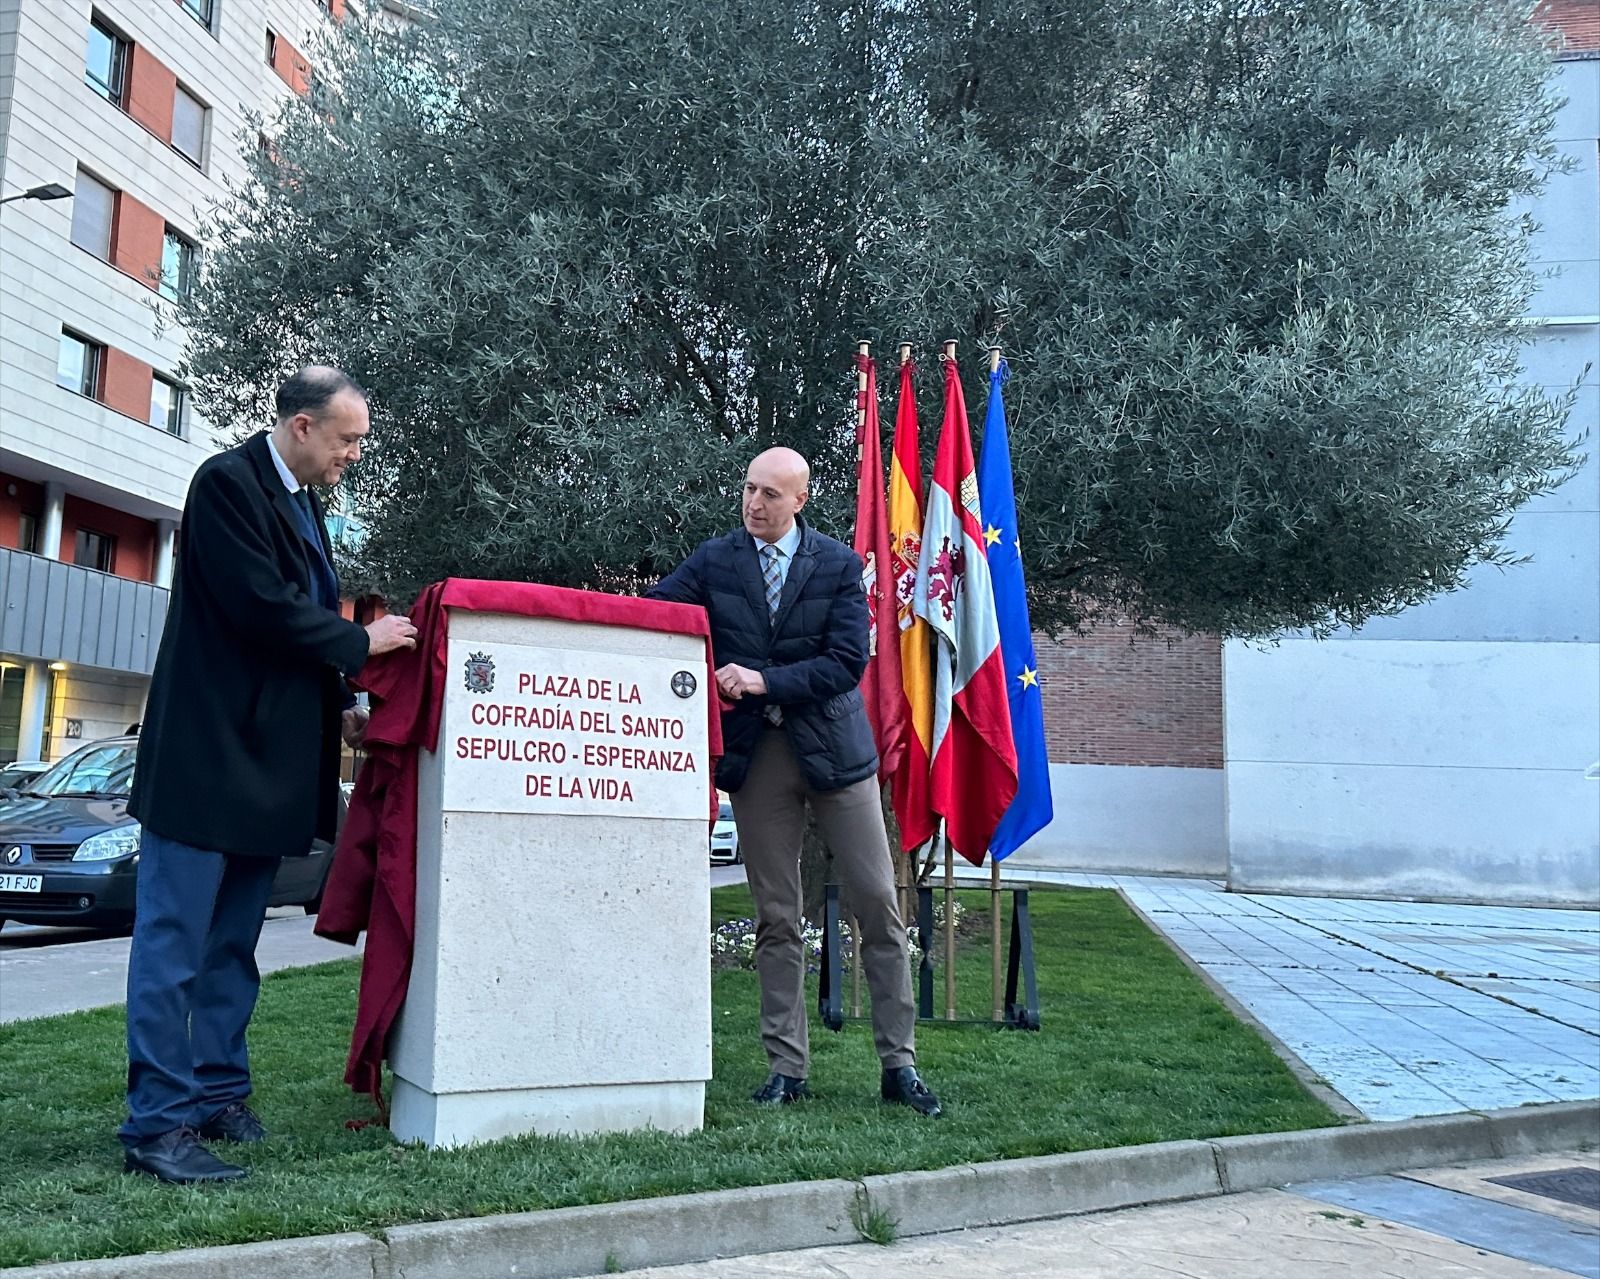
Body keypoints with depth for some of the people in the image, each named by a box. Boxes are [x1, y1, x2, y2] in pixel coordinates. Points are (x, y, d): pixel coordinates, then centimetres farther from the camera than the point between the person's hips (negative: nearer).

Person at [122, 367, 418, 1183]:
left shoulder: (301, 502, 17)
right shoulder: (229, 481, -10)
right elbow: (260, 605, -19)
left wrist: (337, 705, 9)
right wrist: (360, 643, -10)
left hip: (265, 762, 9)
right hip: (206, 753, -9)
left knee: (233, 944, 14)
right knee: (174, 942, -3)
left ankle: (218, 1094, 23)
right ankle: (157, 1124, 1)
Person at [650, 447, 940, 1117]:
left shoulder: (838, 564, -2)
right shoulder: (712, 560, 3)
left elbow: (848, 661, -9)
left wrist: (763, 680, -18)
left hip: (833, 746, -1)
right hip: (754, 753, 1)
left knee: (879, 906, 1)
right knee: (776, 918, 7)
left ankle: (899, 1063, 13)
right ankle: (786, 1067, 17)